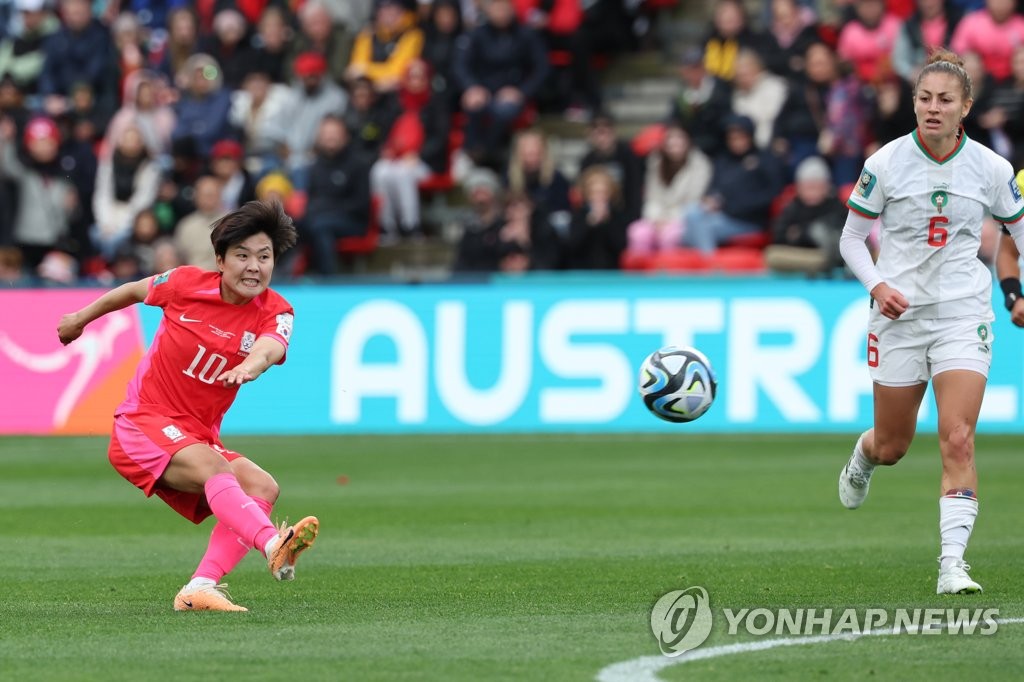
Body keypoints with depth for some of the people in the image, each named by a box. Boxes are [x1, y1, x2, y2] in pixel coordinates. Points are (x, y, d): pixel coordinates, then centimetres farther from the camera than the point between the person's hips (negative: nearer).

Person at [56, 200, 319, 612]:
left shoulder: (275, 312, -6)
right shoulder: (187, 284, -7)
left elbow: (271, 346, -31)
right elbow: (135, 291, 15)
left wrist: (252, 364, -56)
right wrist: (81, 319, 30)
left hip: (199, 435, 5)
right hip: (143, 423, -4)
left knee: (262, 487, -19)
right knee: (212, 466, -33)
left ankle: (201, 588, -26)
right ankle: (273, 546, -59)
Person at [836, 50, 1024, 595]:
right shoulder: (886, 163, -8)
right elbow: (851, 238, 2)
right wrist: (877, 285, -14)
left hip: (963, 314, 0)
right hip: (900, 313, 0)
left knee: (958, 439, -16)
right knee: (892, 446, 12)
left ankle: (952, 564, -17)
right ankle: (862, 457, 51)